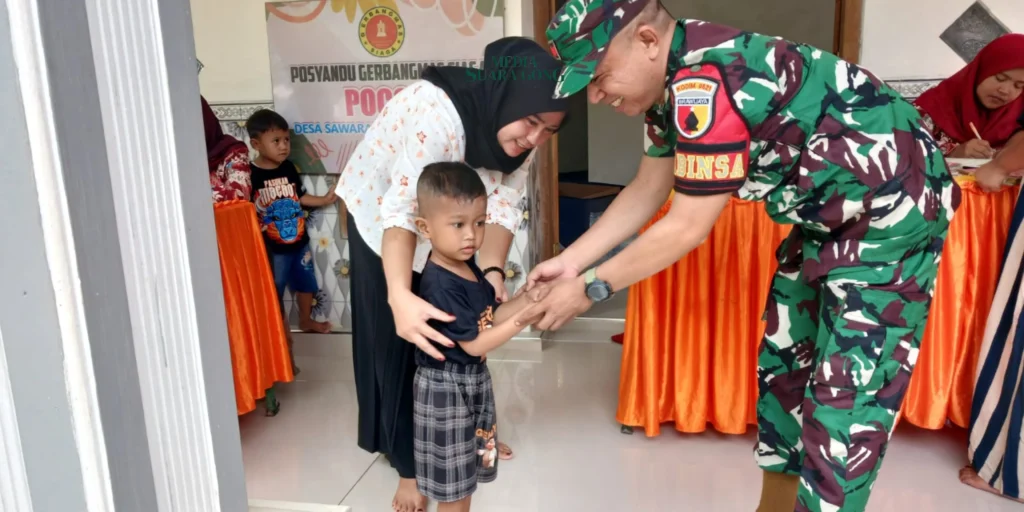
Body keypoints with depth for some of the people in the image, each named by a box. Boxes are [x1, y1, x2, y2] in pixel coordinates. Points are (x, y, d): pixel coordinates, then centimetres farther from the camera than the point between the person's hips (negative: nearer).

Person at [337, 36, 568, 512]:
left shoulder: (521, 129, -19)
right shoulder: (436, 111, -40)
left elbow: (504, 202, -20)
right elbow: (401, 209, -43)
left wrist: (492, 271, -37)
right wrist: (400, 297, -56)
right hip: (380, 207, -5)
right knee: (399, 336, -1)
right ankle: (410, 459, 12)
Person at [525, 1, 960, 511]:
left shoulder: (706, 80, -31)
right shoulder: (673, 80, 0)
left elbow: (688, 227, -25)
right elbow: (646, 191, 8)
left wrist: (589, 288, -16)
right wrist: (570, 261, 4)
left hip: (893, 209, -10)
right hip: (826, 212, 10)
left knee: (845, 396, -8)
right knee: (781, 363, 15)